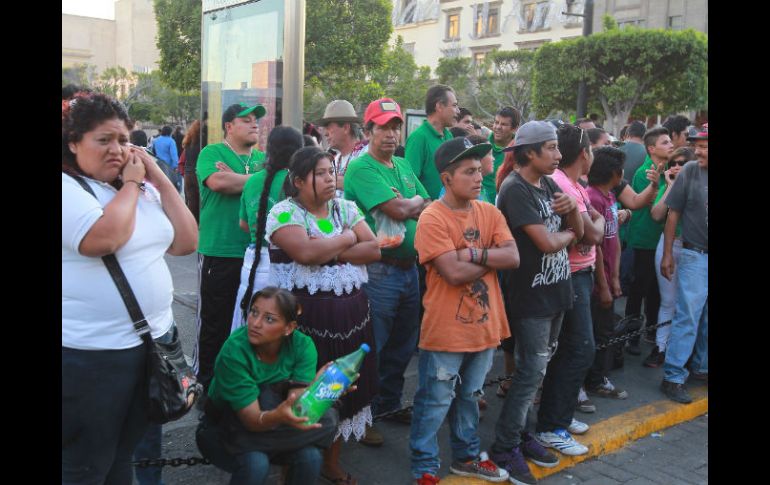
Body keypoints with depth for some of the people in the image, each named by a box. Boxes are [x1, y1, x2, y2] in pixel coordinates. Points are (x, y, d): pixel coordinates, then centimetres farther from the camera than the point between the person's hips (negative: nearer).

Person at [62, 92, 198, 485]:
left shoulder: (143, 189, 10)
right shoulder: (68, 188, -12)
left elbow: (186, 242, 6)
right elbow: (102, 239, -29)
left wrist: (158, 179, 0)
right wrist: (130, 185, -14)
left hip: (154, 337, 7)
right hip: (92, 353, -7)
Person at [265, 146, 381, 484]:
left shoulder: (346, 208, 10)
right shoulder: (284, 212, -7)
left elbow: (374, 250, 0)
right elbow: (305, 252, -24)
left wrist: (328, 252, -12)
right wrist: (347, 239, -9)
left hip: (350, 312, 6)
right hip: (305, 314, -5)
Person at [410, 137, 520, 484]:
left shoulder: (489, 212, 3)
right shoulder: (432, 219, -16)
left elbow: (513, 258, -7)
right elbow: (454, 273, -24)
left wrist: (475, 253, -19)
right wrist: (493, 258, -11)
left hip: (484, 325, 6)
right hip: (446, 330, -6)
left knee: (469, 397, 23)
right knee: (435, 403, 7)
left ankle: (466, 456, 41)